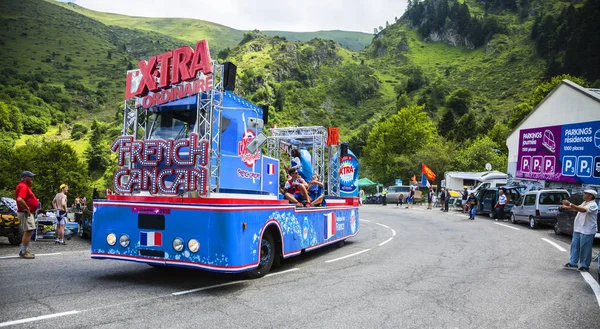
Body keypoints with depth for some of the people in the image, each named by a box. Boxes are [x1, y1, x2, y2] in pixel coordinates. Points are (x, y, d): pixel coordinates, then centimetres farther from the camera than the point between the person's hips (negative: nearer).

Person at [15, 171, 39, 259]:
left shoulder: (26, 186, 18)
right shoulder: (23, 186, -16)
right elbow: (19, 199, -30)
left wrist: (36, 201, 11)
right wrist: (27, 208, -22)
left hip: (29, 213, 11)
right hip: (26, 213, -11)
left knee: (28, 232, 17)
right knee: (28, 231, -10)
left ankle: (23, 250, 25)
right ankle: (24, 252, -5)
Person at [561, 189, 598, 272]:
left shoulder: (593, 205, -15)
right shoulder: (584, 203, 14)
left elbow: (583, 210, -32)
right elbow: (576, 209, 25)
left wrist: (570, 204, -38)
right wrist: (566, 207, 10)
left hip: (587, 231, -9)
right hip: (578, 229, 9)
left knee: (585, 249, 0)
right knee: (575, 246, 10)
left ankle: (584, 266, 9)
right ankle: (572, 263, 17)